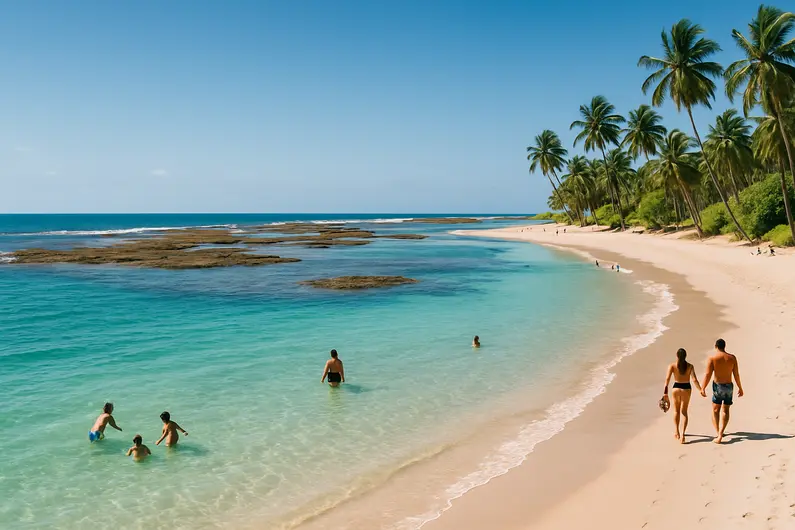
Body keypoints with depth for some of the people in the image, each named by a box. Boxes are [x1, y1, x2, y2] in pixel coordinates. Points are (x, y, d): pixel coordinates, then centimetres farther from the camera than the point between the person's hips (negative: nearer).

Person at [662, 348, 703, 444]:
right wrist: (700, 390, -1)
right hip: (686, 389, 0)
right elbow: (694, 379, -12)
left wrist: (665, 392, -17)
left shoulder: (672, 365, -8)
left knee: (676, 411, 20)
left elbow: (667, 378, -16)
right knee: (684, 412, 8)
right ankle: (682, 434, -6)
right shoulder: (690, 366, -5)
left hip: (676, 388, 0)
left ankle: (677, 433, 29)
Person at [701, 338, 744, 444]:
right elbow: (736, 375, 1)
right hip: (729, 386, 2)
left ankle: (718, 432, -1)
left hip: (717, 386, -2)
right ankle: (720, 434, -2)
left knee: (715, 410, 12)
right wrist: (740, 388, 12)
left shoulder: (712, 358, -10)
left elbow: (708, 375, -14)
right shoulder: (732, 358, -1)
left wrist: (703, 388, -7)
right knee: (725, 410, 10)